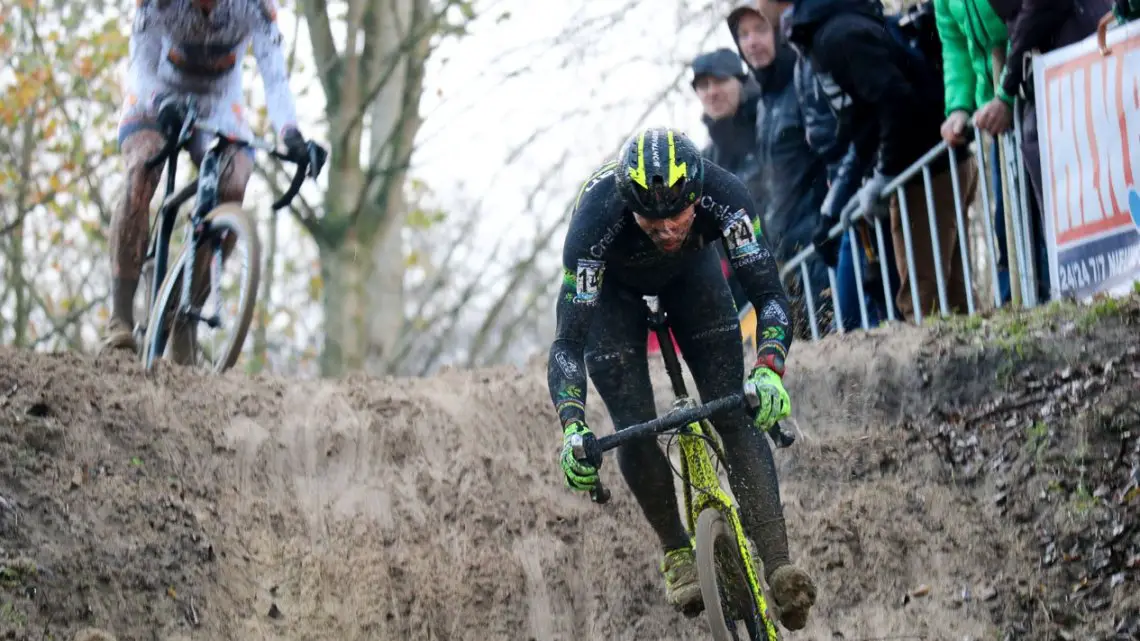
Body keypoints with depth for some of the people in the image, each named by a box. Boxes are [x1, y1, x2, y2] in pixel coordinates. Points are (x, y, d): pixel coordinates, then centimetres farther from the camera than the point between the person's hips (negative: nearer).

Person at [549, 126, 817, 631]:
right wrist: (572, 430, -53)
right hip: (613, 287, -1)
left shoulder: (721, 194, -39)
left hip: (690, 272, 1)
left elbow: (768, 294, -38)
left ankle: (778, 568, -17)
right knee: (635, 428, -13)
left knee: (736, 414, -13)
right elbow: (568, 340, -39)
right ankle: (676, 552, 10)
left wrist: (769, 372, -56)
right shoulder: (596, 219, -41)